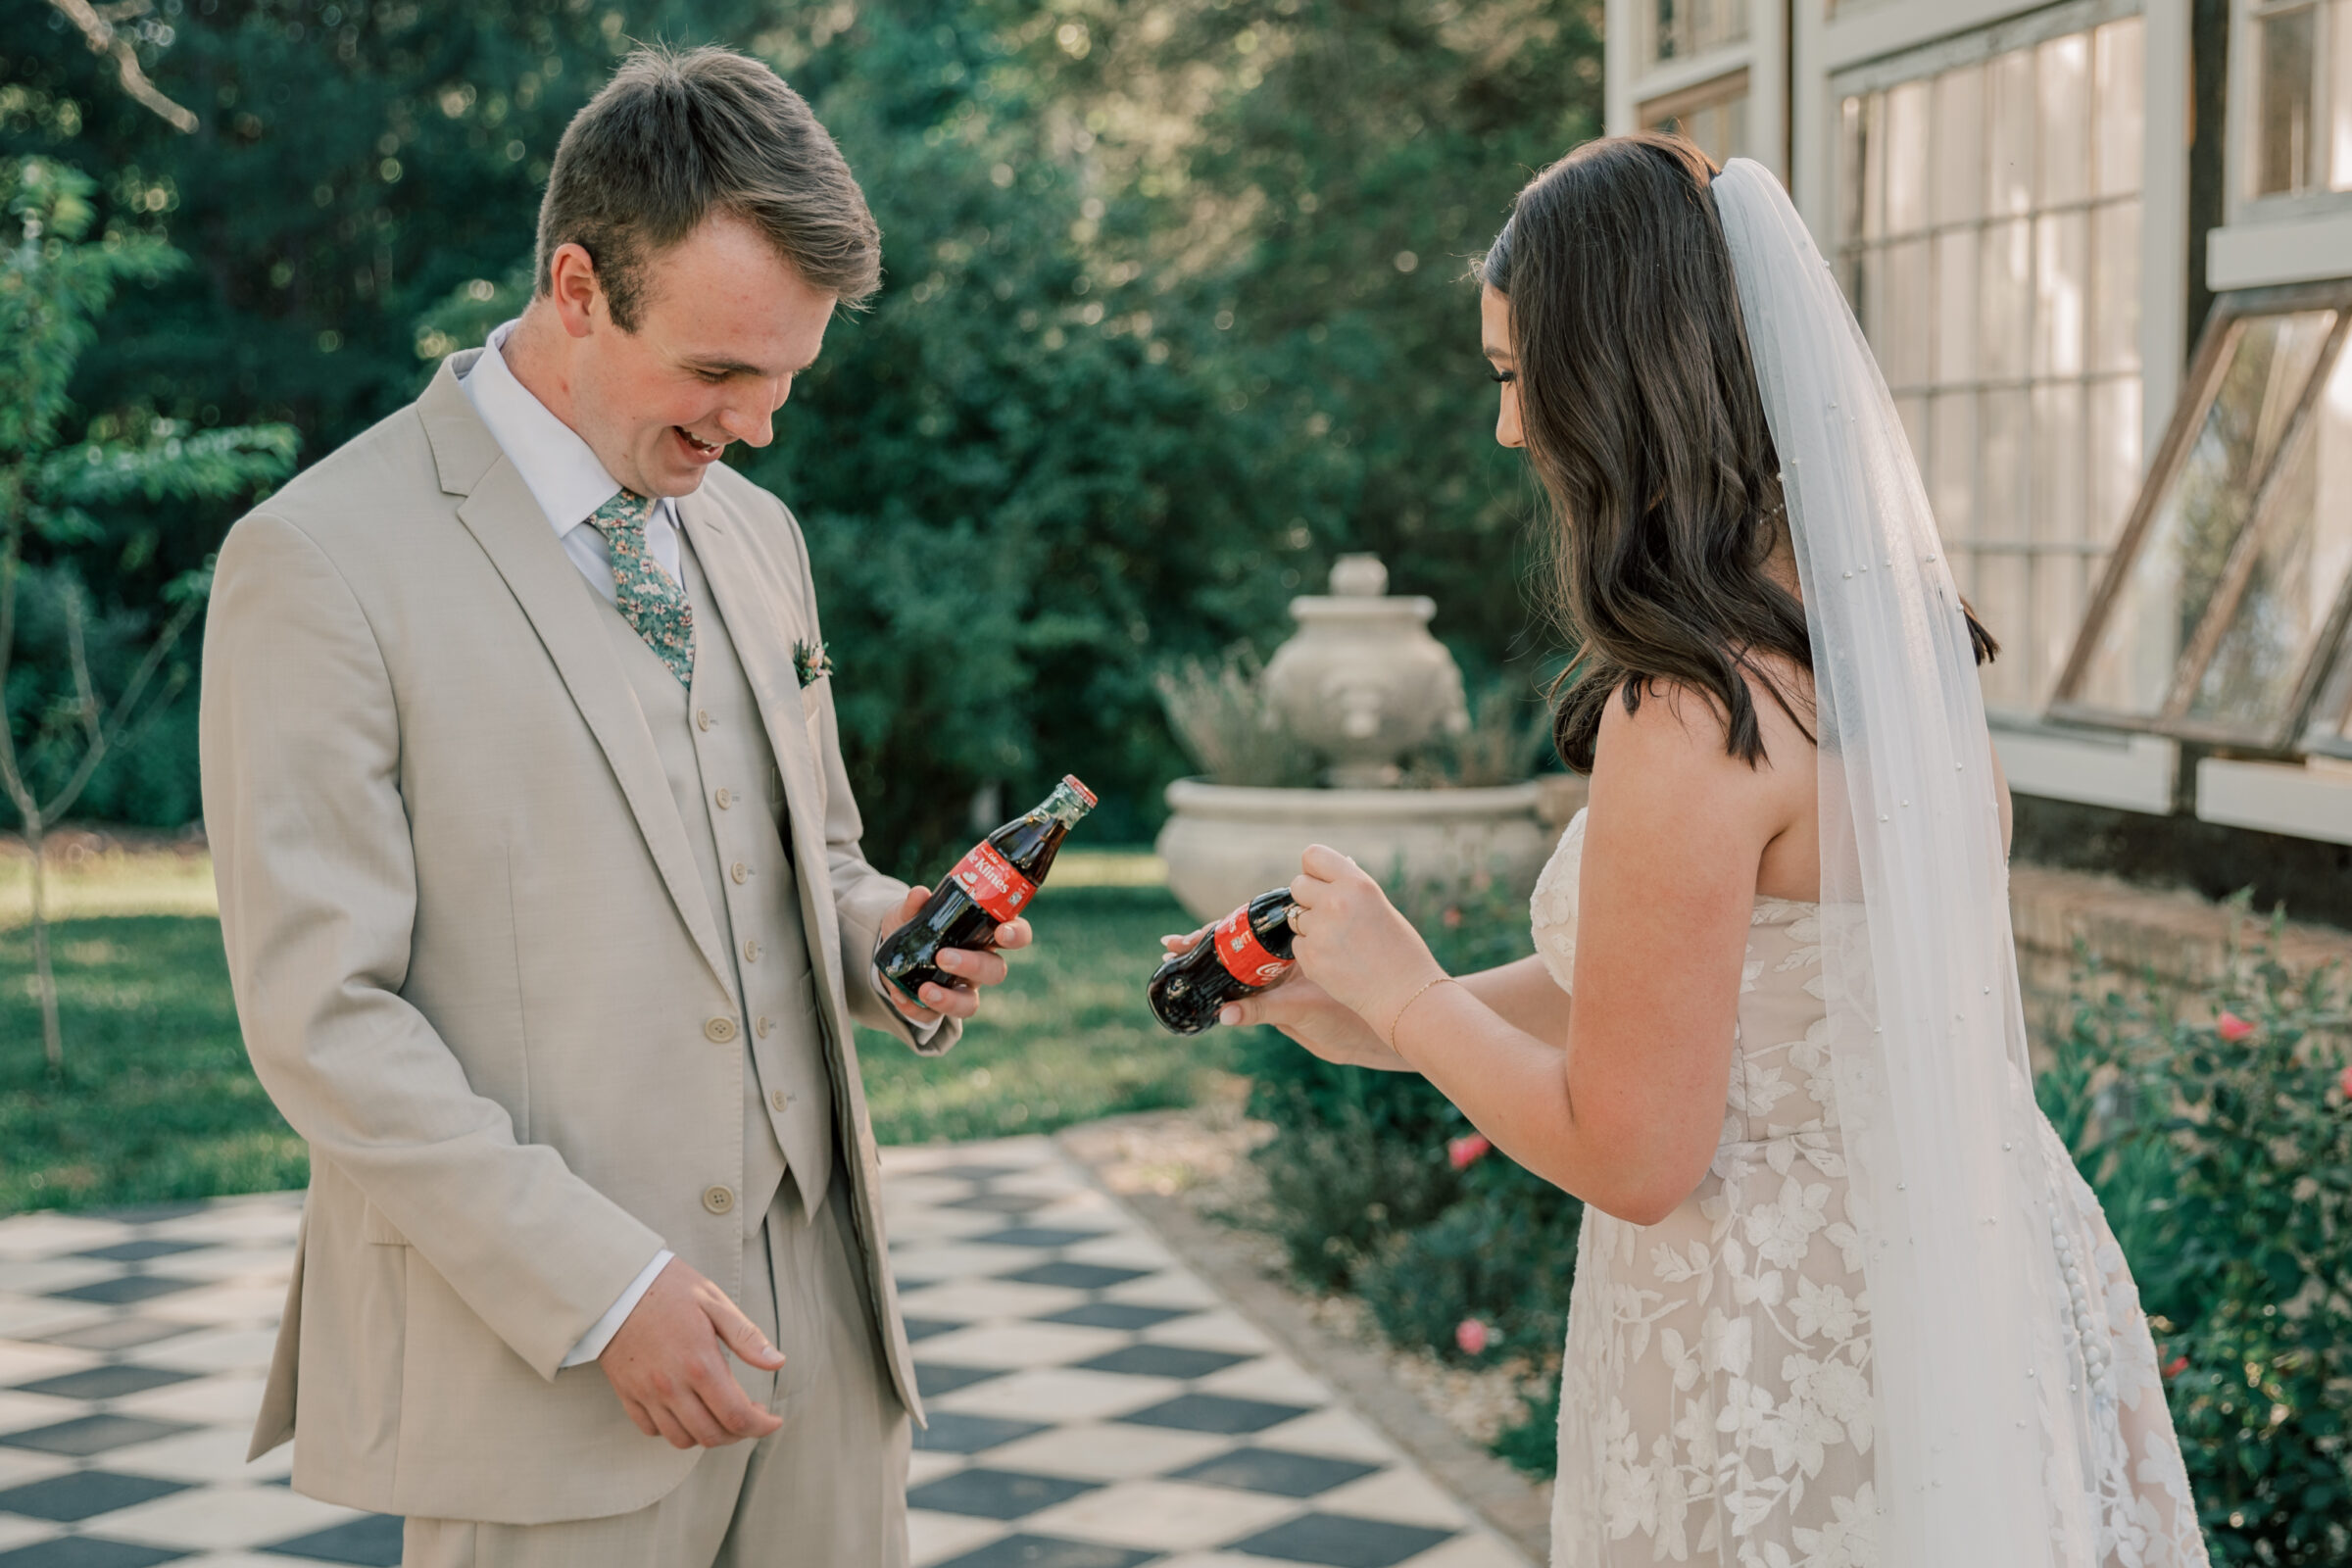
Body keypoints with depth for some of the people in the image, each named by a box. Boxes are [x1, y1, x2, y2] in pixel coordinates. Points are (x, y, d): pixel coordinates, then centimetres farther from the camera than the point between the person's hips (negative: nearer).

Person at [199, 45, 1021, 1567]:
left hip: (818, 1315, 6)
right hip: (542, 1366, -6)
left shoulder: (758, 533, 11)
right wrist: (601, 1290, -18)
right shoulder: (321, 563, -11)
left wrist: (888, 940, -1)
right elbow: (322, 1015, -13)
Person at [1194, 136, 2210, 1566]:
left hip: (1794, 1358, -8)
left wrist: (1402, 992, -5)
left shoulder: (1692, 714, -25)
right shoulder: (1892, 630, 1)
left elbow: (1629, 1154, -19)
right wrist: (1386, 1026, 15)